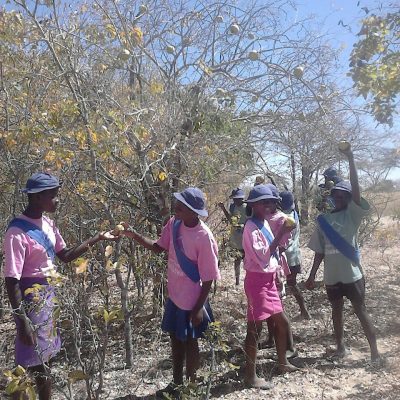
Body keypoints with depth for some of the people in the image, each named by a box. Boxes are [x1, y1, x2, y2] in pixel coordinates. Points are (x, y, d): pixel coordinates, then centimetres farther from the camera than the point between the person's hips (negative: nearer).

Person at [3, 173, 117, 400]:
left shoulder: (47, 223, 1)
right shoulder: (18, 232, -23)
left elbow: (65, 256, 10)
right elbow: (11, 280, -21)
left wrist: (97, 239, 3)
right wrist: (22, 322, -20)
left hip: (49, 296, 8)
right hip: (31, 300, -8)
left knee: (47, 357, 20)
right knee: (34, 361, 6)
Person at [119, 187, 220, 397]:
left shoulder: (204, 238, -28)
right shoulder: (174, 224, -9)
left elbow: (208, 279, -20)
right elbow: (159, 247, 6)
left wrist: (198, 309, -15)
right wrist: (135, 236, -8)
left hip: (191, 301, -7)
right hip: (174, 296, 7)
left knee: (189, 342, 14)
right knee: (175, 338, 22)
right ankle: (177, 382, 45)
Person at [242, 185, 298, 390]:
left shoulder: (265, 223, 9)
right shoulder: (251, 227, -18)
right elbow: (262, 257, -25)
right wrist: (279, 236, -25)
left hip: (269, 279, 9)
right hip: (257, 280, -9)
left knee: (282, 322, 19)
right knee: (255, 328, 0)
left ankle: (282, 362, 38)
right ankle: (250, 376, 13)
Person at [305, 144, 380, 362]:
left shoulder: (352, 215, -4)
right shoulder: (323, 219, 5)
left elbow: (356, 188, -19)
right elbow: (319, 251, 8)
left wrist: (350, 159, -26)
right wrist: (312, 275, 7)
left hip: (352, 273, -4)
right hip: (331, 275, 4)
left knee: (361, 311, 5)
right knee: (337, 311, 17)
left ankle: (374, 351, 18)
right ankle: (340, 346, 34)